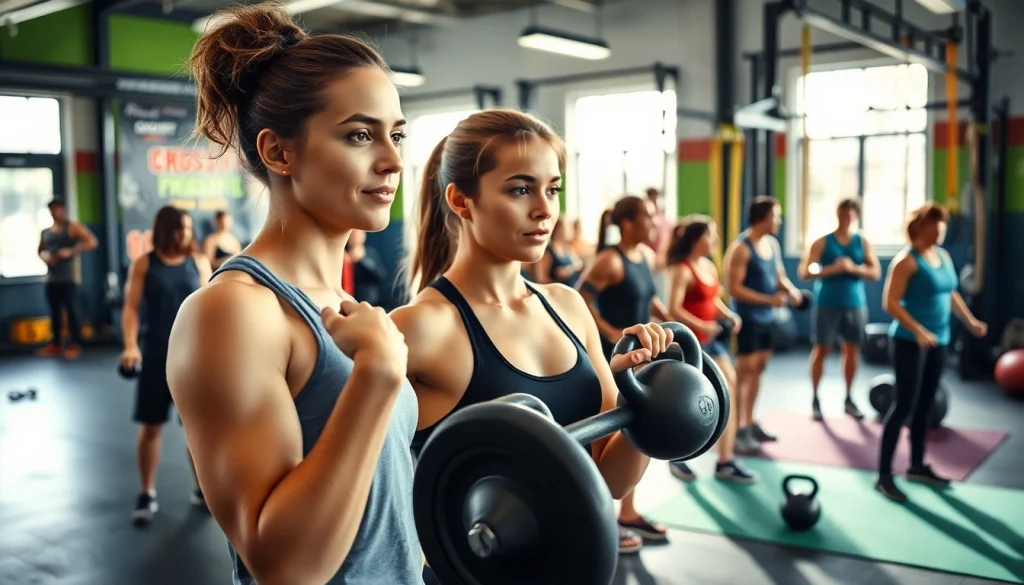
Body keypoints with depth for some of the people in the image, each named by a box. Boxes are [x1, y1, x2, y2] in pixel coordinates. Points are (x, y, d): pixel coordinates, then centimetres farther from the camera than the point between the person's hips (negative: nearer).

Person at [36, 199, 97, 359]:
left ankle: (75, 345, -5)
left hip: (68, 278, -6)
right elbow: (40, 250, 29)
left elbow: (92, 242, -10)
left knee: (71, 310, -8)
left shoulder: (73, 227, 0)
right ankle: (56, 344, 16)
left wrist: (71, 251, -19)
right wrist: (44, 256, 4)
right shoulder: (45, 233, 18)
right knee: (54, 311, 9)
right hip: (51, 278, 6)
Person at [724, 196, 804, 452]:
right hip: (747, 319, -8)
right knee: (743, 372, -6)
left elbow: (779, 276, 17)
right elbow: (733, 288, -21)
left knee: (758, 369, 13)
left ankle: (749, 424, 22)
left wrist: (791, 290, -5)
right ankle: (737, 431, -1)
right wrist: (770, 299, -23)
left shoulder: (773, 244, 9)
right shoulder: (740, 248, -17)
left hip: (767, 318, 8)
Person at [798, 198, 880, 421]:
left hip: (855, 304, 3)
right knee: (821, 350, 1)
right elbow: (804, 272, -12)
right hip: (827, 304, -3)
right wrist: (832, 269, -23)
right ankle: (815, 399, 10)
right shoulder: (822, 242, -4)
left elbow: (876, 272, -1)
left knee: (852, 350, 8)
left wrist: (853, 268, -18)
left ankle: (849, 398, 20)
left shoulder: (863, 242, 5)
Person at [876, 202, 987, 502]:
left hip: (937, 342, 8)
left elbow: (951, 294, 22)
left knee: (924, 406, 13)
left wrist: (971, 321, 11)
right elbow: (890, 303, -19)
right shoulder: (906, 260, -13)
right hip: (909, 342, -8)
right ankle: (884, 475, -2)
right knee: (904, 405, -8)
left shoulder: (943, 256, 11)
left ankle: (917, 466, 25)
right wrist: (918, 331, -28)